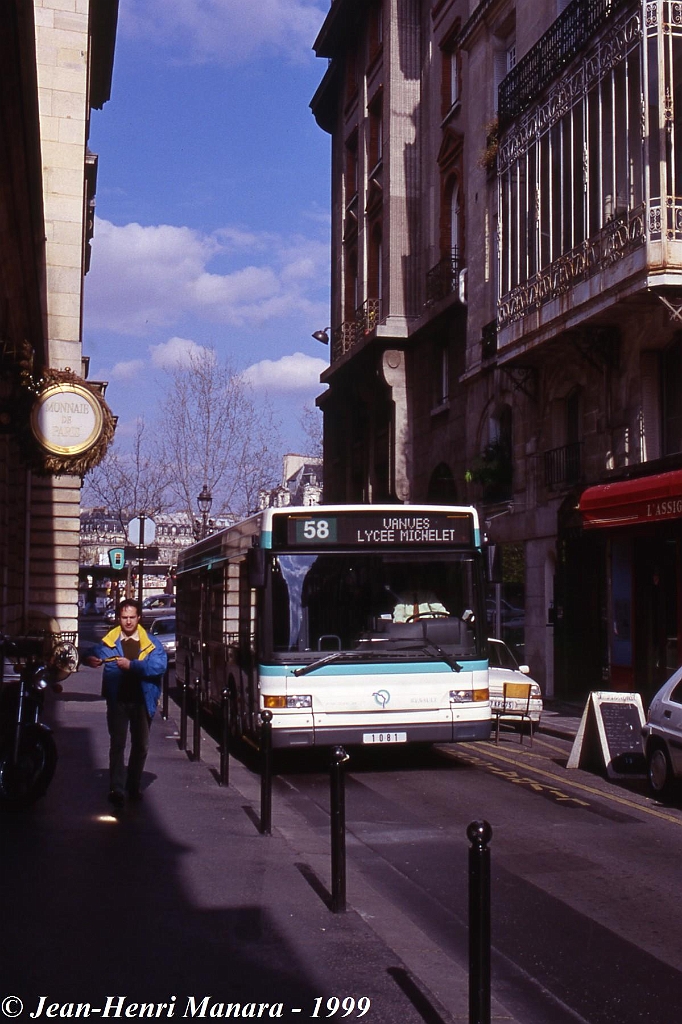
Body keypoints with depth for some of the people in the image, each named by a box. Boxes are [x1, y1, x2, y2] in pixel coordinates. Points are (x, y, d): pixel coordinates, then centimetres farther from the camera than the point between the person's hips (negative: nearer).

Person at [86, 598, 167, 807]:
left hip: (142, 701, 2)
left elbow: (160, 665, -13)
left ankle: (134, 786, 27)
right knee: (117, 744, -6)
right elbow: (95, 655, -7)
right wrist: (91, 660, -31)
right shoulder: (109, 642, 3)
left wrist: (132, 665, -22)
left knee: (141, 746, 12)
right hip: (118, 700, -2)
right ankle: (116, 788, -9)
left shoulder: (151, 643, 0)